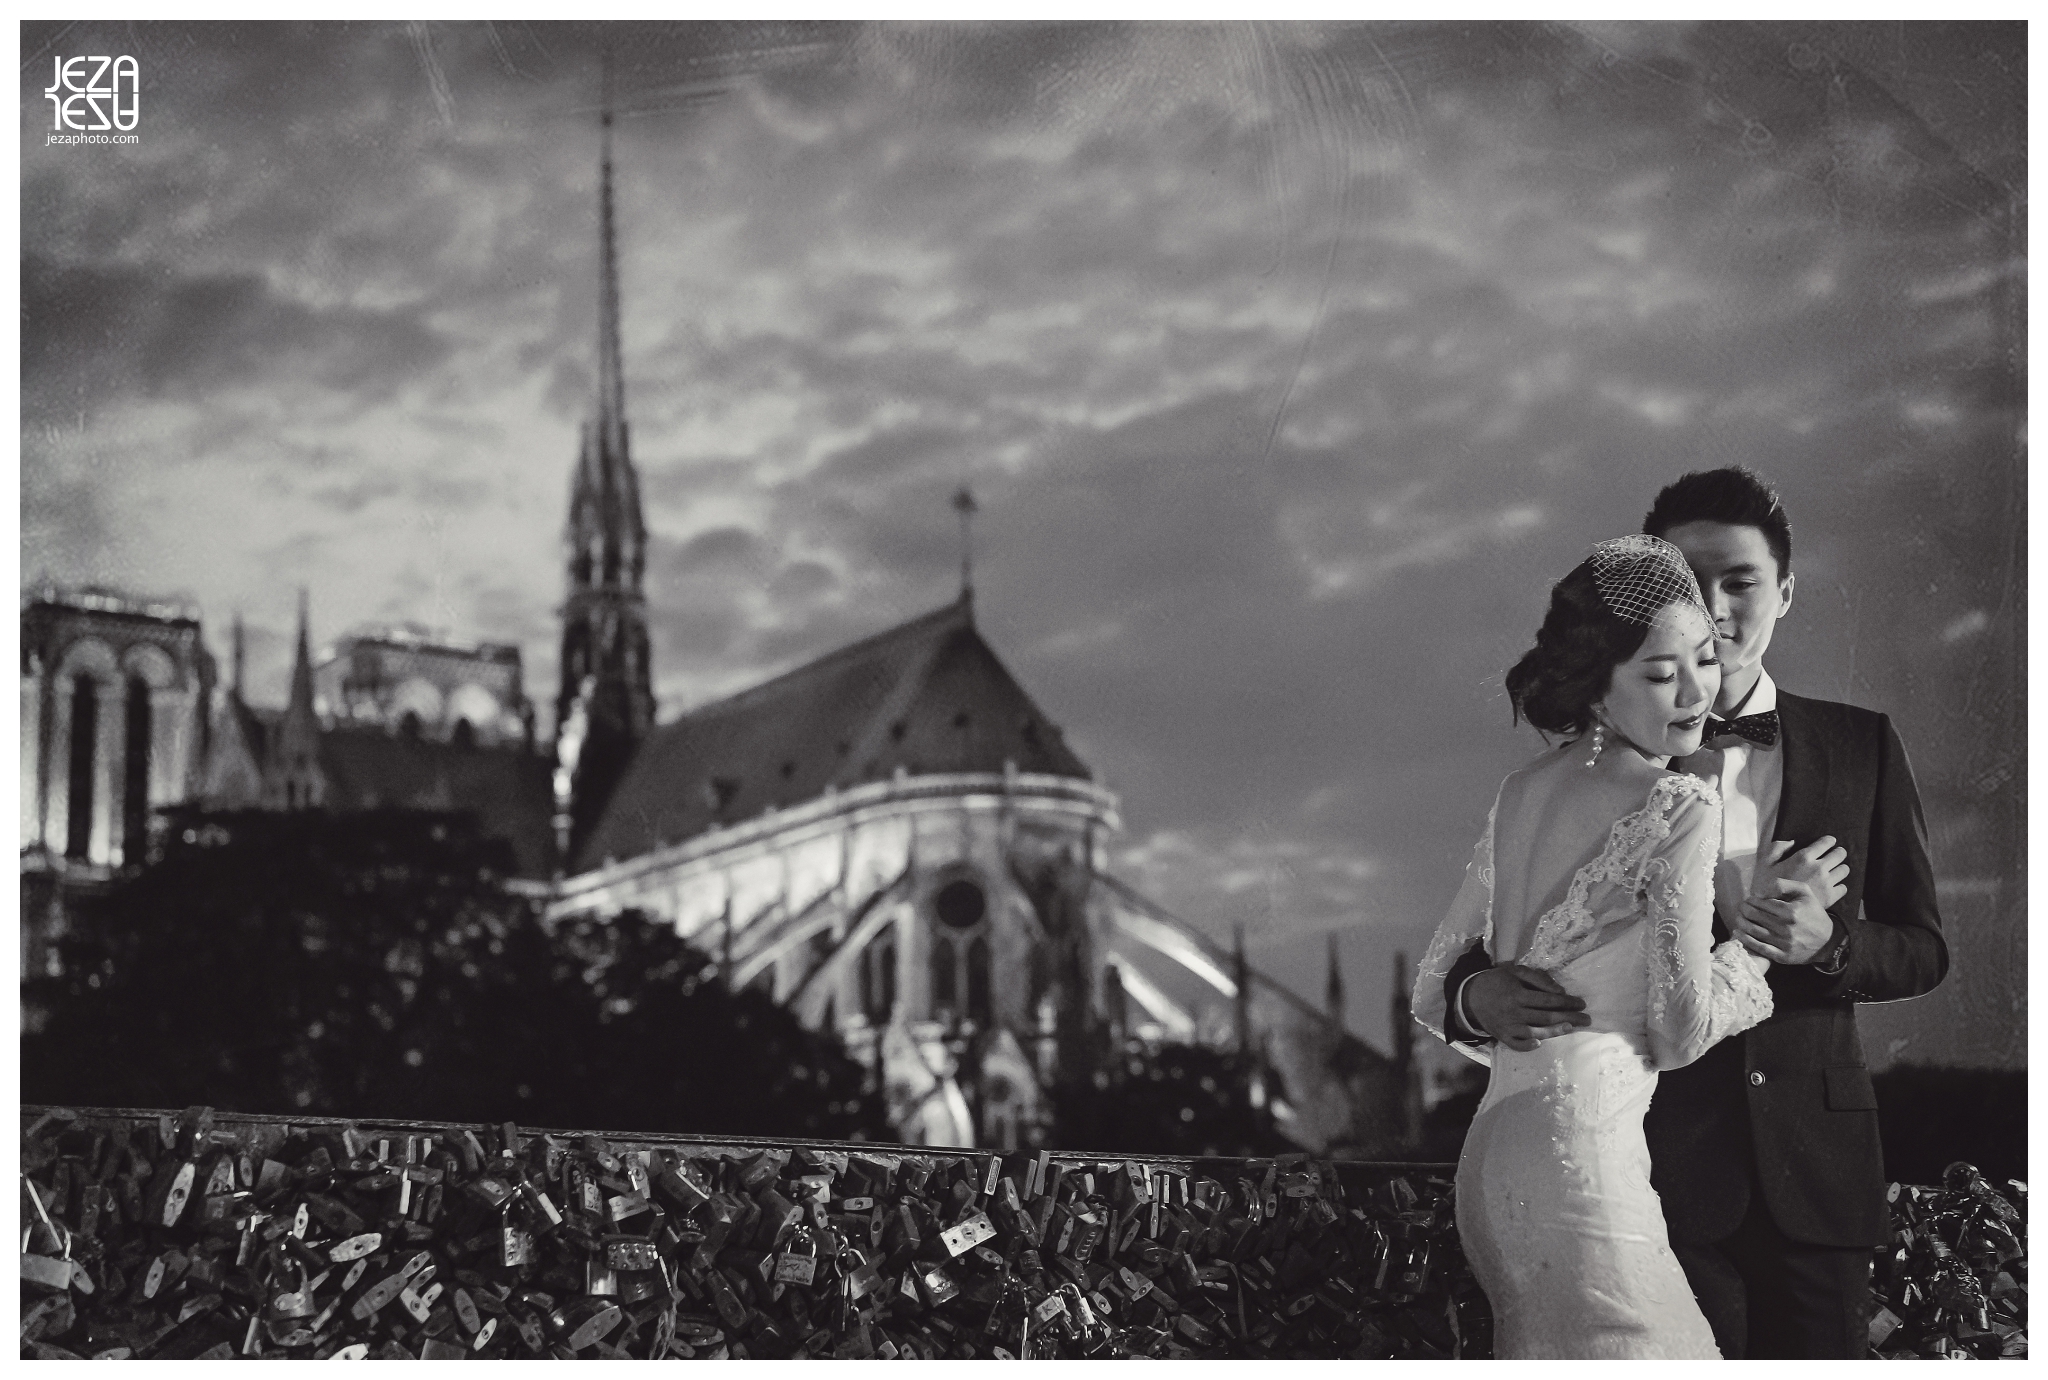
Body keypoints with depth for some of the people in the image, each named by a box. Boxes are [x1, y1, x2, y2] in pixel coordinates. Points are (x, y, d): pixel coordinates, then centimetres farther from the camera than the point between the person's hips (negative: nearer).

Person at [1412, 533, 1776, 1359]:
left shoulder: (1520, 792, 11)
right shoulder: (1681, 809, -10)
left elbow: (1434, 993, 16)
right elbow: (1681, 1035, -6)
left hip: (1490, 1152, 8)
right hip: (1585, 1153, -8)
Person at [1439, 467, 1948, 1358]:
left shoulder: (1862, 748, 5)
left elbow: (1923, 949, 8)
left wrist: (1827, 943, -14)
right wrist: (1477, 994, -22)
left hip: (1815, 1162, 2)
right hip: (1664, 1159, -2)